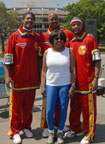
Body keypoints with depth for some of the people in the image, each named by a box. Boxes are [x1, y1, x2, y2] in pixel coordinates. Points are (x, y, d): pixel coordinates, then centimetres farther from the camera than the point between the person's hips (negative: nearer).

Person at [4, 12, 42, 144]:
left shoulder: (37, 37, 8)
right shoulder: (14, 36, -2)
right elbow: (7, 57, -5)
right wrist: (7, 76, -12)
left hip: (32, 79, 3)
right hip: (17, 79, -3)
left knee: (29, 106, 12)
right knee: (16, 106, 5)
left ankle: (26, 127, 28)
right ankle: (15, 132, 17)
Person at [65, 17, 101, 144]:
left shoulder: (90, 40, -5)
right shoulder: (70, 43, 11)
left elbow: (97, 60, -8)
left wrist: (95, 78, -15)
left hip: (87, 82, -5)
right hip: (75, 82, 6)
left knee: (88, 109, 4)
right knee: (75, 107, 16)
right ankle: (75, 129, 32)